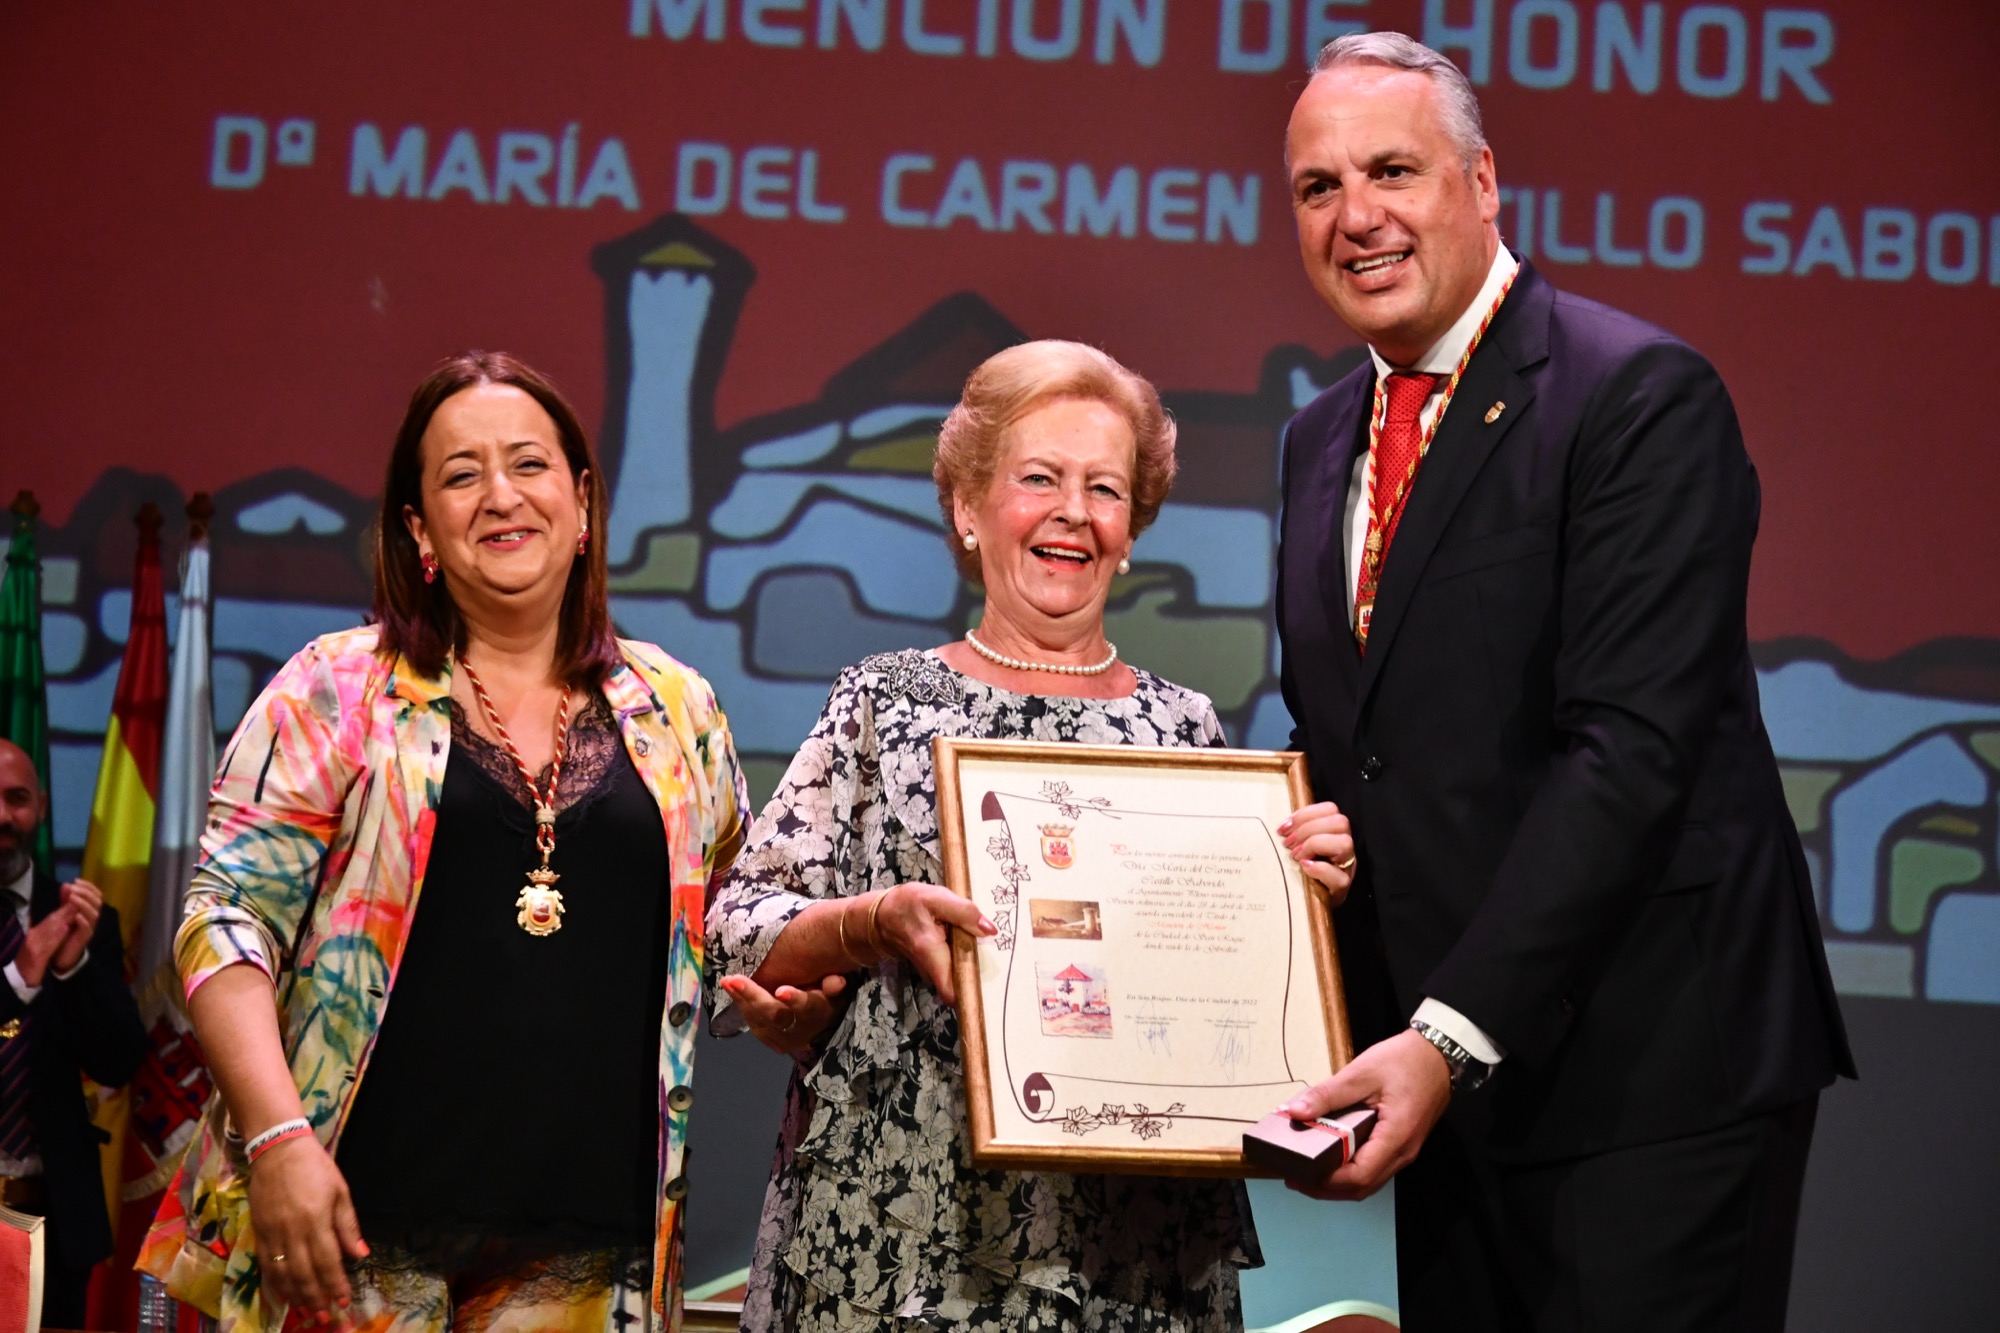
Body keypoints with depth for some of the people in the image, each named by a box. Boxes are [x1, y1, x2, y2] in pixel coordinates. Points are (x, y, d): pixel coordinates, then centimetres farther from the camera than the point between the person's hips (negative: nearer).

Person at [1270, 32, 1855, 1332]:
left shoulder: (1643, 394, -11)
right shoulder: (1323, 440, 14)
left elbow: (1630, 748, -19)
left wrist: (1454, 1034, -24)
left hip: (1651, 1073, -7)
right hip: (1448, 1073, 7)